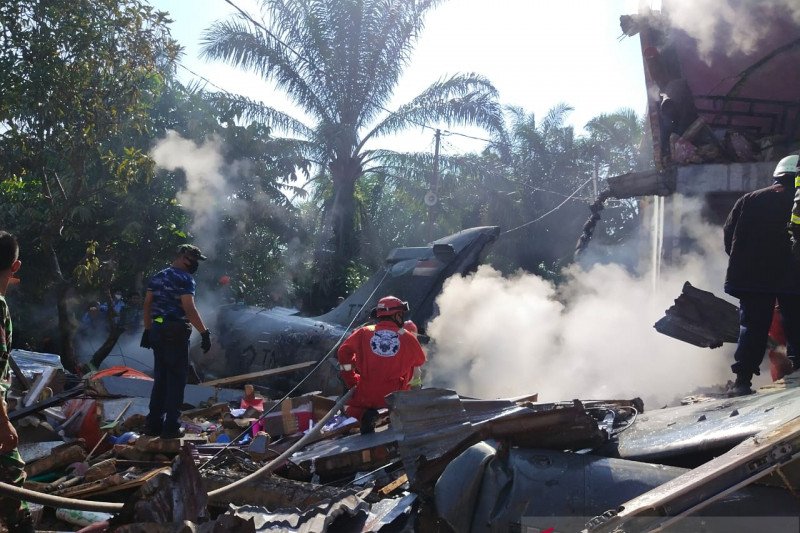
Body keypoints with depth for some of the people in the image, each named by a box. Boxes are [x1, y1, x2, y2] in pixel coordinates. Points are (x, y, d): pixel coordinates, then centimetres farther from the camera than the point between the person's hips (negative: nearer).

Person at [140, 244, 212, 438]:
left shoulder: (158, 277, 14)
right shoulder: (184, 279, -10)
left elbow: (147, 304, 15)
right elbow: (189, 309, -20)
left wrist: (148, 329, 19)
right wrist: (205, 333, -19)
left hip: (156, 332, 8)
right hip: (176, 334, -8)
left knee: (160, 378, 15)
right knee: (176, 379, -1)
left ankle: (154, 424, 17)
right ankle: (170, 427, 0)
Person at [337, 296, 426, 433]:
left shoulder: (363, 333, 2)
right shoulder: (408, 338, -1)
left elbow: (344, 353, 4)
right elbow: (420, 360, 13)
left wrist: (352, 383, 12)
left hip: (366, 396, 1)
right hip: (395, 398, 0)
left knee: (352, 410, 28)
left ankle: (364, 415, -8)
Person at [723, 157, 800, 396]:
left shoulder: (749, 200, 8)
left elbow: (729, 233, 6)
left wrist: (740, 261, 16)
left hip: (752, 277, 2)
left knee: (752, 327, 3)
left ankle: (742, 380, -5)